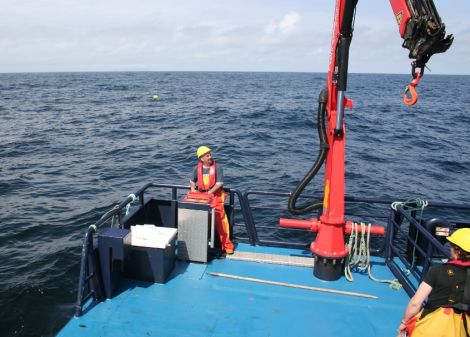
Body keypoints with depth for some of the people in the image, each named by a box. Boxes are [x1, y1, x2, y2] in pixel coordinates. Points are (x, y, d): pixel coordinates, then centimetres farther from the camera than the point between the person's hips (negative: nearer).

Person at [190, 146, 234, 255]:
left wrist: (209, 193, -20)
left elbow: (219, 183, -13)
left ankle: (227, 245, 1)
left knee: (220, 220, -8)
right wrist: (193, 188, 1)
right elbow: (192, 180, 20)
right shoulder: (197, 168, 4)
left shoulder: (217, 168, -7)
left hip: (215, 195, -3)